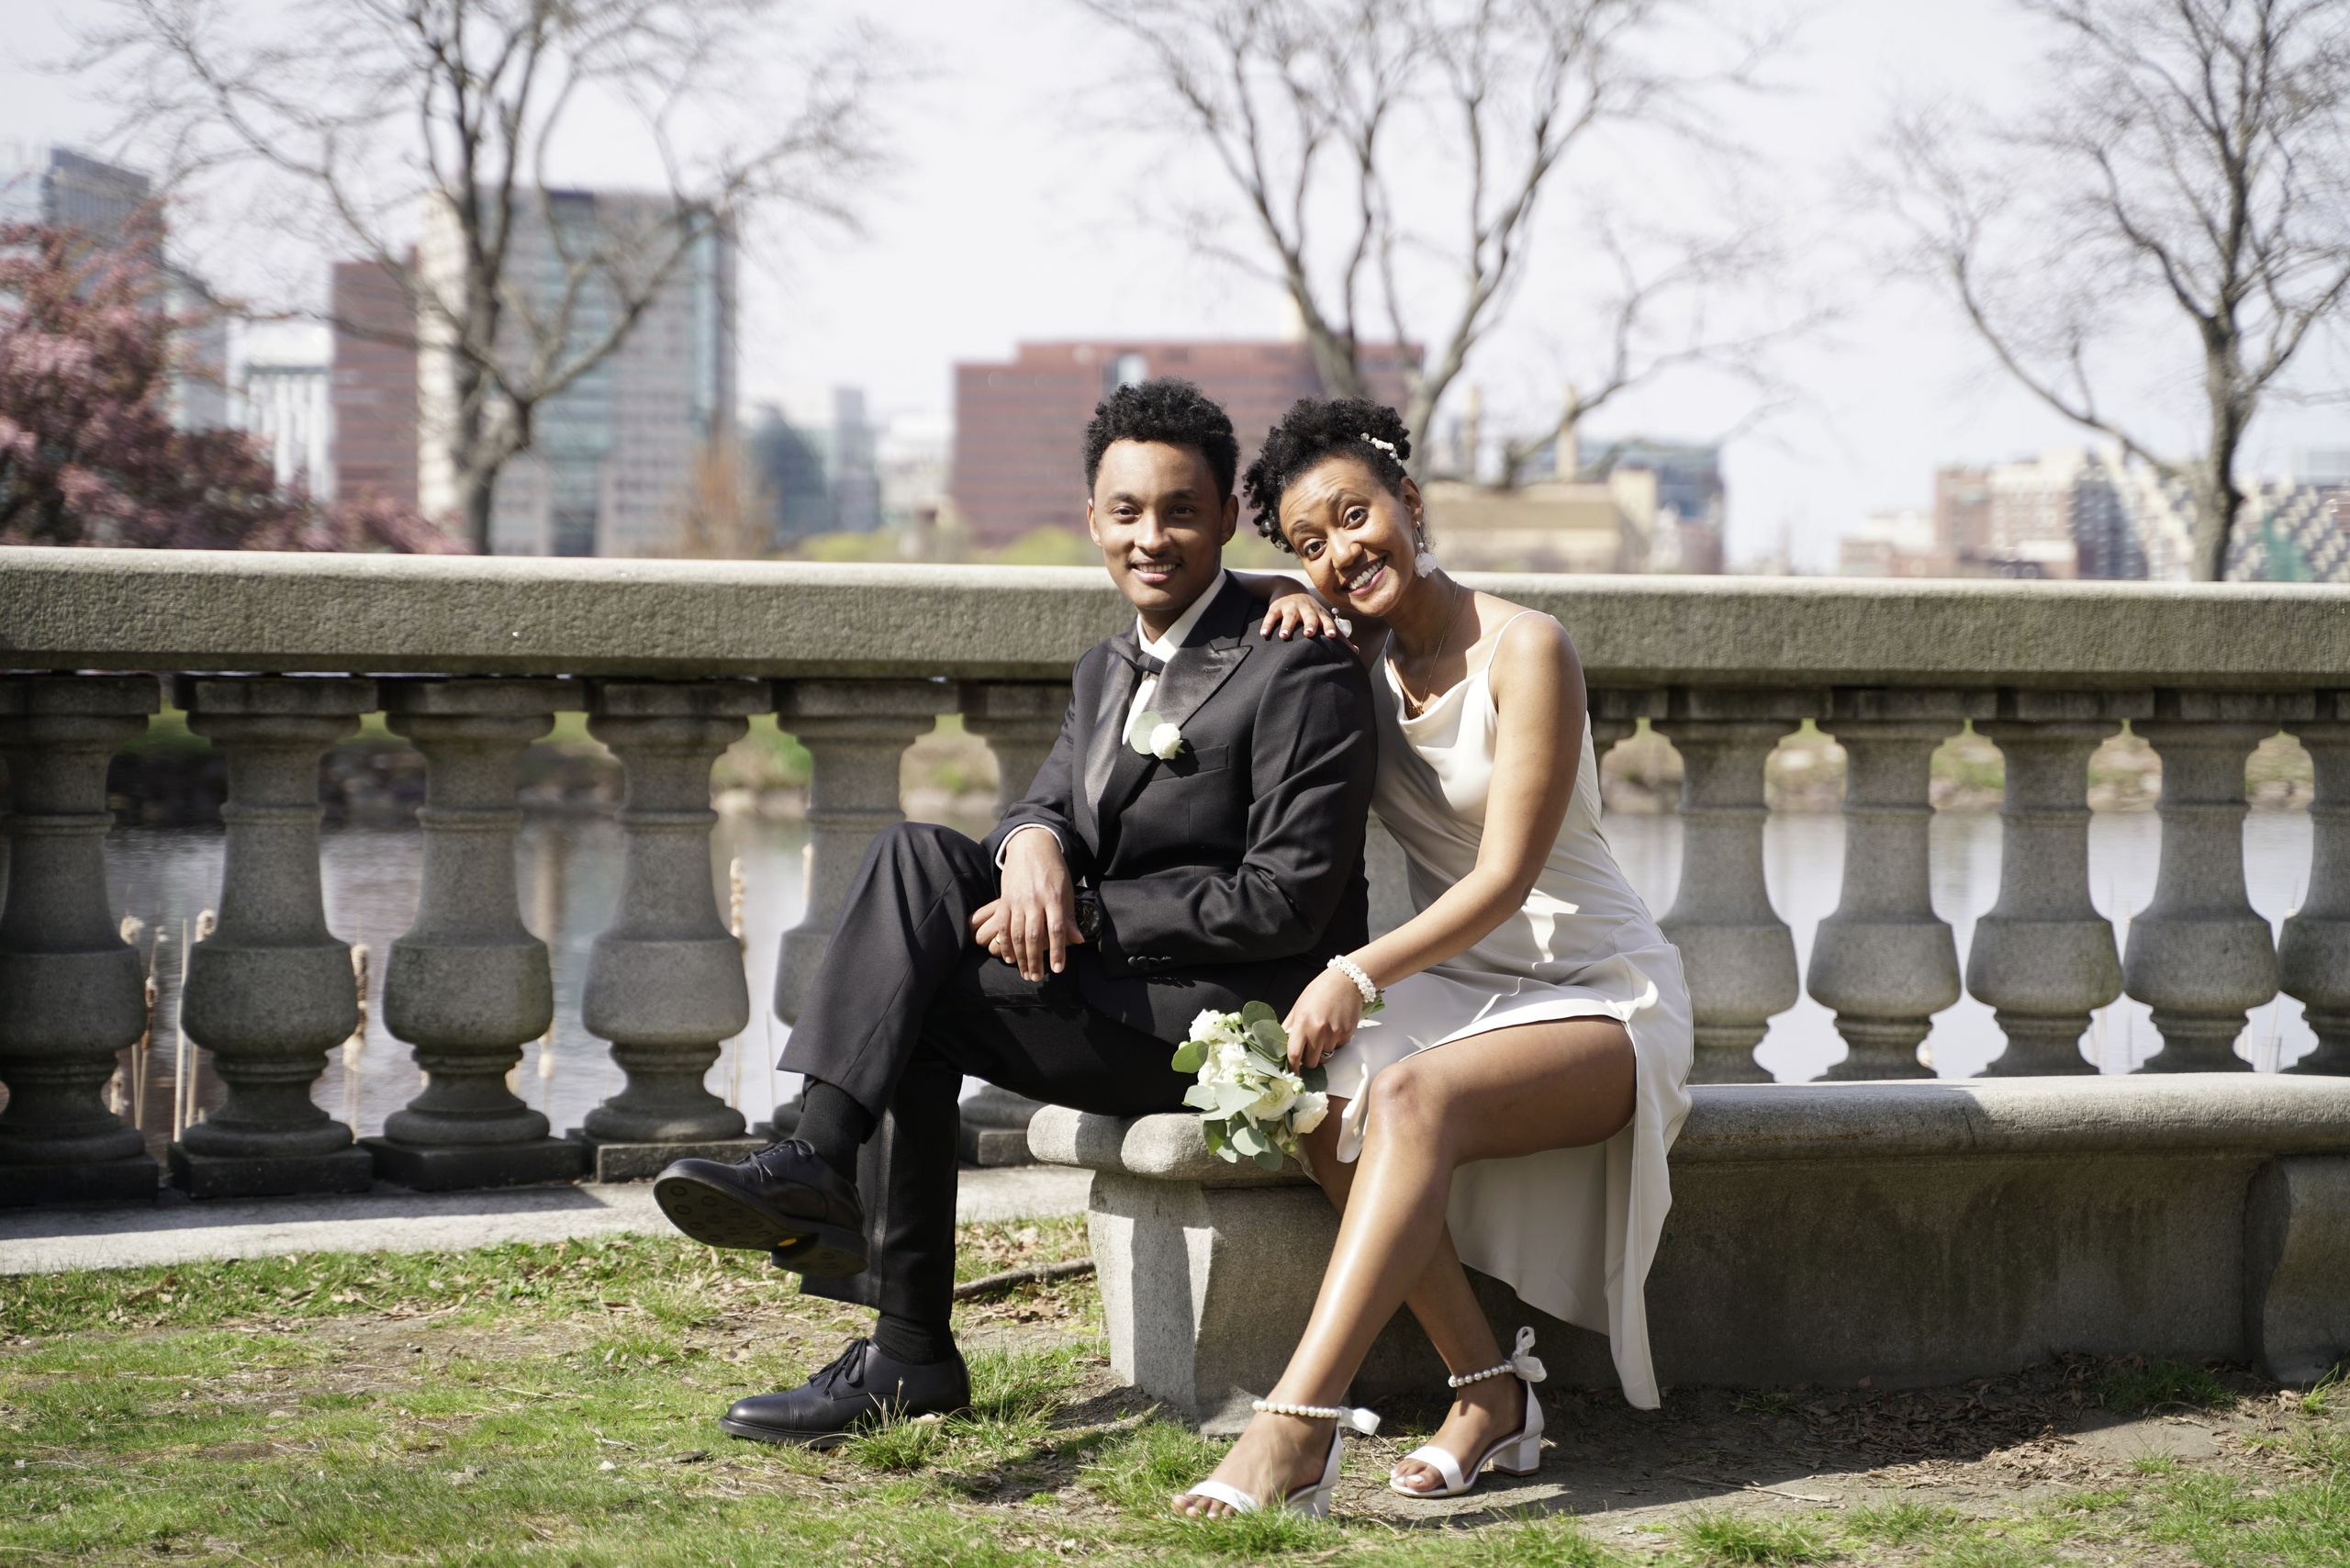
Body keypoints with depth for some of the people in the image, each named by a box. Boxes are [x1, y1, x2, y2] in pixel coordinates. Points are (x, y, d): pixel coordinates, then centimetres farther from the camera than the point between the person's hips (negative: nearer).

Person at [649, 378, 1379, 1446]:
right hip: (1118, 987, 8)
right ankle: (821, 1158, -21)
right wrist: (1033, 841, -16)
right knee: (916, 857, -11)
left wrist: (1080, 911, -17)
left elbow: (1285, 908, -17)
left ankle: (910, 1355, -20)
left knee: (920, 1006, -19)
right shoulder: (1107, 671, 17)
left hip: (1245, 1015, -8)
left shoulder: (1300, 670, -11)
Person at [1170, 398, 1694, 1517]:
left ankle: (1296, 1432, -45)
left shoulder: (1523, 651, -14)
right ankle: (1492, 1391, -19)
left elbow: (1504, 878, -18)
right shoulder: (1357, 655, 5)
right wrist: (1290, 615, 0)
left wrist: (1362, 973, -30)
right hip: (1458, 990, 6)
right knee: (1331, 1099, -26)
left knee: (1415, 1094, -35)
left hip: (1601, 996, -6)